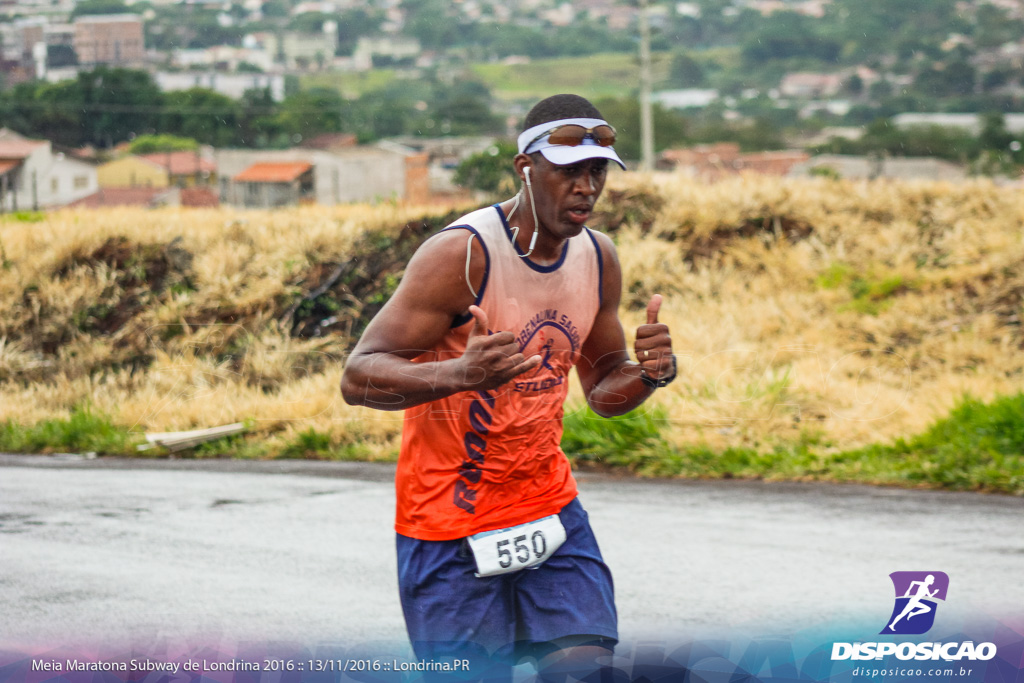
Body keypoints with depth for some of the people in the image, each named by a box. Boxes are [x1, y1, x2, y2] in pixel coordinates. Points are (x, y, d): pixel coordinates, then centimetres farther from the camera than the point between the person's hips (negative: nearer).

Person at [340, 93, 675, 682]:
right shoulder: (461, 254, -19)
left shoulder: (598, 258, 2)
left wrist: (652, 372, -9)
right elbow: (358, 378, -23)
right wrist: (460, 374, -41)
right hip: (450, 525, -5)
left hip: (549, 509, 5)